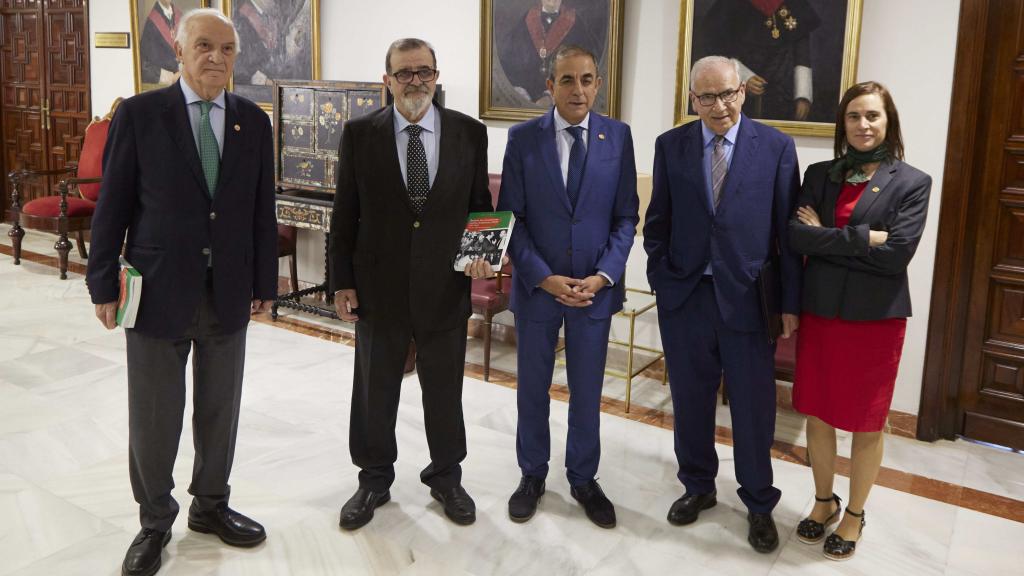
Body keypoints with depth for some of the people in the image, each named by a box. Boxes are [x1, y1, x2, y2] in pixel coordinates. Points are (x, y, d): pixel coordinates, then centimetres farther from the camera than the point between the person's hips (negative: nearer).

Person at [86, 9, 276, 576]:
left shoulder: (253, 121, 4)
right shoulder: (139, 114, -5)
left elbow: (262, 209, 6)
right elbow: (112, 205, -3)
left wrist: (264, 282, 6)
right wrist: (104, 285, -4)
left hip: (229, 293, 3)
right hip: (158, 290, -2)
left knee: (220, 410, 15)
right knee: (153, 417, 8)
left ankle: (210, 504, 35)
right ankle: (155, 521, 28)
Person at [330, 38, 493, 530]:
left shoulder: (470, 133, -2)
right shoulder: (360, 133, -3)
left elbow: (480, 206, 6)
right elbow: (344, 214, 0)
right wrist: (341, 282, -2)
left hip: (446, 287, 0)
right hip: (378, 287, 0)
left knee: (445, 389, 14)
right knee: (374, 390, 14)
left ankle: (446, 477, 35)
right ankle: (374, 480, 34)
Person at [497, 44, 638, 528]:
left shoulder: (618, 136, -2)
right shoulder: (523, 137, -4)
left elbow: (626, 216, 0)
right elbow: (511, 217, -5)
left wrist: (603, 276, -12)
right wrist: (543, 277, -14)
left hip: (595, 287, 1)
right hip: (536, 285, 0)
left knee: (587, 391, 12)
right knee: (532, 388, 13)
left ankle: (583, 479, 31)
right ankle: (532, 475, 32)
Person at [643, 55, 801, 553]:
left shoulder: (776, 147, -3)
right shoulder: (670, 146, 2)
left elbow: (788, 229, -2)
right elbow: (658, 222, 7)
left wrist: (789, 303, -3)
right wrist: (660, 279, 0)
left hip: (748, 298, -1)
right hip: (684, 296, 2)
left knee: (754, 407, 8)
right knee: (690, 400, 14)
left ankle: (759, 504, 28)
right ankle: (698, 487, 35)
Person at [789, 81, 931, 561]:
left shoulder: (912, 183, -4)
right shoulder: (819, 175, 5)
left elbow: (897, 254, -16)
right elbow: (794, 235, -9)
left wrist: (826, 236, -12)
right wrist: (861, 239, -17)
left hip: (875, 318, -3)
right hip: (819, 312, 3)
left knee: (866, 424, 10)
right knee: (817, 415, 13)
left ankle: (854, 514, 30)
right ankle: (823, 501, 35)